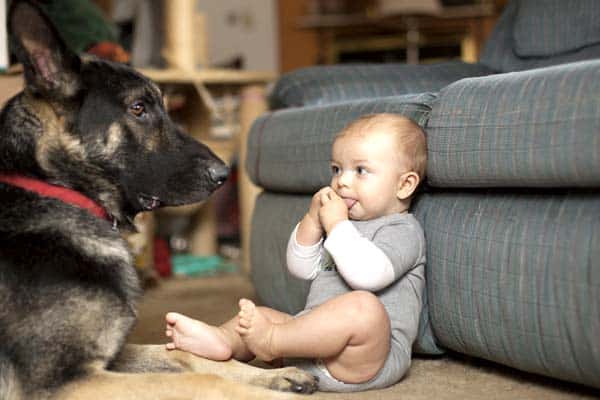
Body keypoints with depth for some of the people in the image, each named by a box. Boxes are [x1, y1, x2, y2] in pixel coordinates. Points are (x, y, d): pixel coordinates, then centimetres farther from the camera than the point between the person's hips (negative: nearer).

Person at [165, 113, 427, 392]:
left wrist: (337, 225, -16)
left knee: (364, 306, -38)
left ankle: (270, 342, -32)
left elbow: (368, 274, -24)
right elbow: (302, 269, 16)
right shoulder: (347, 224, 23)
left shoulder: (403, 230, -4)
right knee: (261, 314, 11)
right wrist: (313, 220, 3)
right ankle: (222, 339, -20)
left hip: (371, 354, -9)